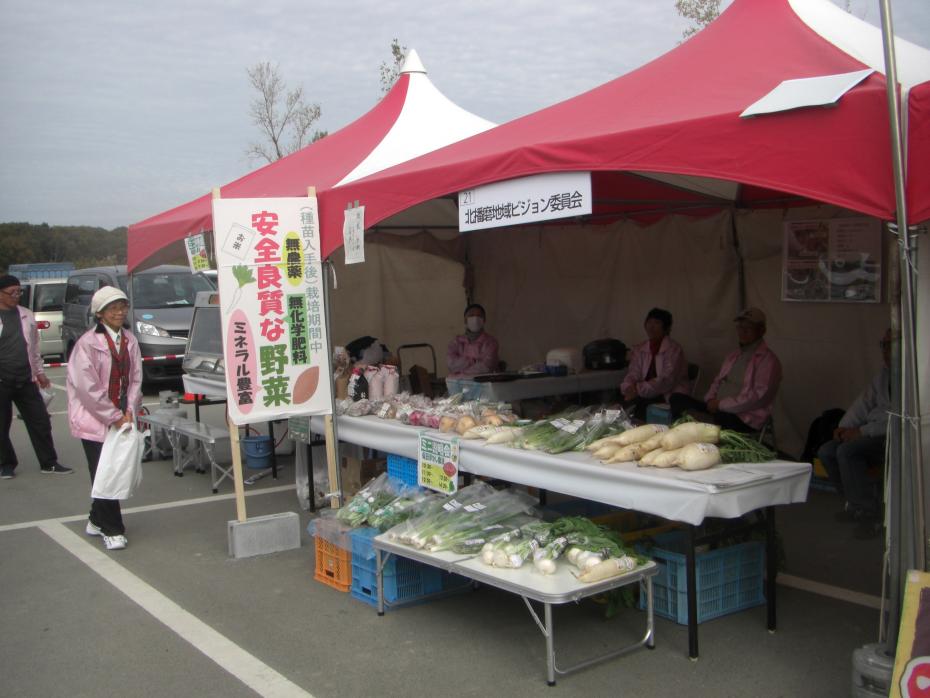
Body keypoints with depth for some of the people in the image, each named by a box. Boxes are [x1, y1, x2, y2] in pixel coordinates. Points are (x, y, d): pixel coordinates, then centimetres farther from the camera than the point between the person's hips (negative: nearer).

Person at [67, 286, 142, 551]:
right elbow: (87, 387, -16)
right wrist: (113, 416, -14)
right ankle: (112, 530, 9)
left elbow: (135, 378, 7)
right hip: (94, 419, -6)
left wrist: (129, 411, -6)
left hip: (121, 418, 6)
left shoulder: (129, 341, 6)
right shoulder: (87, 343, -13)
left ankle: (98, 520, 29)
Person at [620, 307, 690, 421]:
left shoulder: (674, 349, -7)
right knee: (626, 404, -24)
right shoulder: (639, 350, 11)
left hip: (671, 398, -4)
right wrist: (629, 389, -21)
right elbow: (633, 375, 2)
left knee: (642, 407, -29)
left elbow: (666, 381, -17)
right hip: (647, 395, 4)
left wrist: (639, 389, -24)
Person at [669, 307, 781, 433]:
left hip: (745, 420, -8)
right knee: (677, 398, -8)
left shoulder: (768, 360, -6)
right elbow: (718, 382, 25)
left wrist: (721, 404, -14)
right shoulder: (734, 356, 21)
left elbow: (760, 396, -17)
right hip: (717, 409, 8)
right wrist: (711, 400, 1)